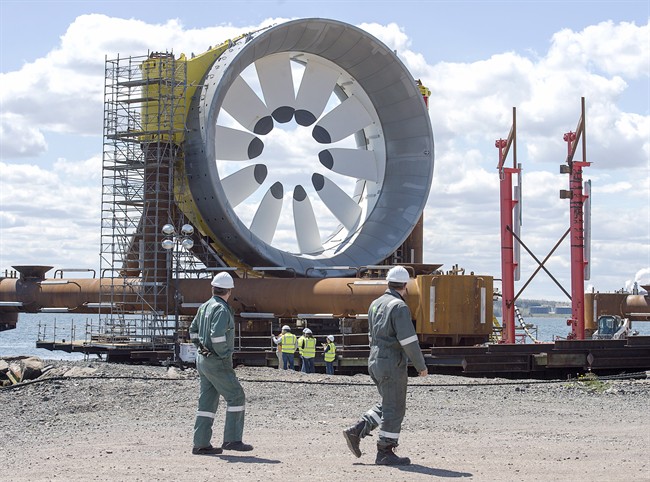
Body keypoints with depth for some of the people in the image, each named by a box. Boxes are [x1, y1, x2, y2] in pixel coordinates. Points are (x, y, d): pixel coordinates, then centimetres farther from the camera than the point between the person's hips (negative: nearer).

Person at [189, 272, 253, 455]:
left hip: (203, 359, 9)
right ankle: (232, 439, -5)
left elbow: (193, 330, 24)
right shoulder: (222, 309, -16)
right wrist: (224, 355, -15)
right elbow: (217, 335, -28)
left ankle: (201, 444, 8)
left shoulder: (204, 307, 13)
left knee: (207, 402, 9)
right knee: (236, 397, -2)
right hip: (218, 362, -9)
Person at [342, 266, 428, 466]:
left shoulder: (375, 304, 12)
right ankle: (385, 453, 3)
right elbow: (409, 340, -19)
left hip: (375, 362, 9)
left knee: (387, 405, 18)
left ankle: (356, 431, 9)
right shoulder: (399, 307, -15)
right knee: (394, 409, 0)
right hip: (393, 364, -9)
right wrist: (421, 366, -11)